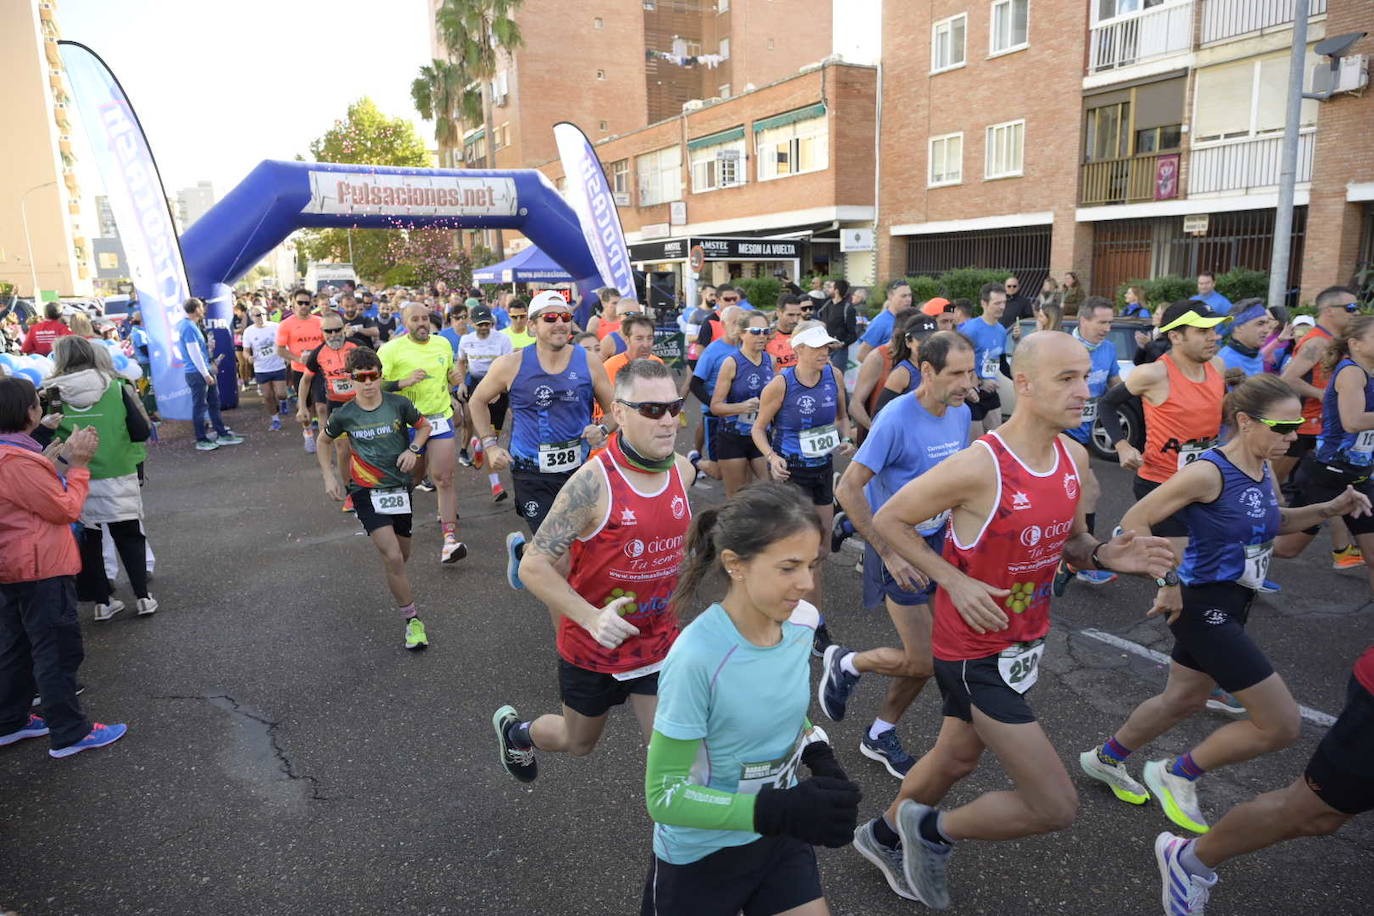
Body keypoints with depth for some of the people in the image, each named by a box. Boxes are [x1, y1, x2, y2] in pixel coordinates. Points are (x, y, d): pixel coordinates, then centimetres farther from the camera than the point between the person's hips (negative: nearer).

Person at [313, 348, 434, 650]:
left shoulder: (399, 404, -8)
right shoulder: (344, 415, -7)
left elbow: (424, 426, 10)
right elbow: (323, 441, 12)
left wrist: (413, 449, -8)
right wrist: (328, 476, 2)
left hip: (400, 486, 2)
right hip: (367, 491, -2)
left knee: (402, 556, 15)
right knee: (392, 557, -16)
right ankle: (412, 620, -2)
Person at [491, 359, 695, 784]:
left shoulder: (683, 470, -7)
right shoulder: (592, 482, -26)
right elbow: (533, 566, -25)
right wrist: (591, 618, -36)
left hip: (659, 643, 4)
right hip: (592, 647, -4)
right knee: (579, 742, 22)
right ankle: (515, 729, 54)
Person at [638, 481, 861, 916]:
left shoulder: (802, 622, -11)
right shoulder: (696, 658, -31)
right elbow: (665, 795, -23)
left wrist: (820, 757, -9)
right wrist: (776, 811, -30)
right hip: (700, 855, -5)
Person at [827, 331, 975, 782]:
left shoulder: (961, 414, 0)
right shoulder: (896, 419, -22)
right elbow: (848, 489, -21)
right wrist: (889, 554, -22)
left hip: (937, 540, 7)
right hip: (898, 545, -7)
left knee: (925, 655, 12)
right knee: (924, 663, -7)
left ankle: (881, 735, 33)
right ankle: (845, 663, 21)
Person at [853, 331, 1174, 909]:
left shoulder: (1075, 457, -3)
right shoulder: (977, 467, -27)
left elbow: (1070, 541, 10)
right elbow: (887, 519, -17)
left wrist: (1104, 555, -12)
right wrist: (954, 581, -24)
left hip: (1026, 640, 8)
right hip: (976, 652, -8)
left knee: (956, 759, 26)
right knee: (1056, 806, -5)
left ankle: (884, 836, 52)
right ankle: (933, 831, 21)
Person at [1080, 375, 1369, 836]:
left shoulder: (1264, 469, 3)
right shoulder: (1208, 472, -24)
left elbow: (1272, 522, 22)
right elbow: (1134, 521, -22)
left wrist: (1329, 508, 6)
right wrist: (1168, 582, -21)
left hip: (1231, 603, 9)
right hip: (1202, 606, -9)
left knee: (1184, 699, 24)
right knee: (1282, 725, -4)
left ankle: (1105, 758, 44)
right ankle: (1177, 773, 15)